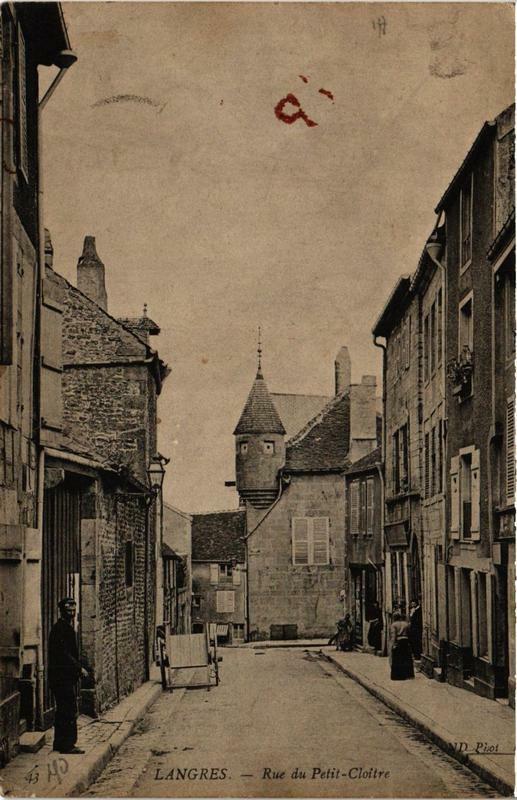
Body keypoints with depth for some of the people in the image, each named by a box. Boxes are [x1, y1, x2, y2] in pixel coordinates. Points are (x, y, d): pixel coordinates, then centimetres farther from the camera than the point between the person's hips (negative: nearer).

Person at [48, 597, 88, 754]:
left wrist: (77, 668, 13)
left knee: (63, 710, 15)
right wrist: (79, 668, -18)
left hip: (65, 676, 11)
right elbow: (63, 654, -21)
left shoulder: (67, 627, 17)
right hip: (63, 676, -11)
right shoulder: (60, 628, -15)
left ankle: (60, 743, 21)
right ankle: (67, 744, -5)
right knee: (70, 711, -8)